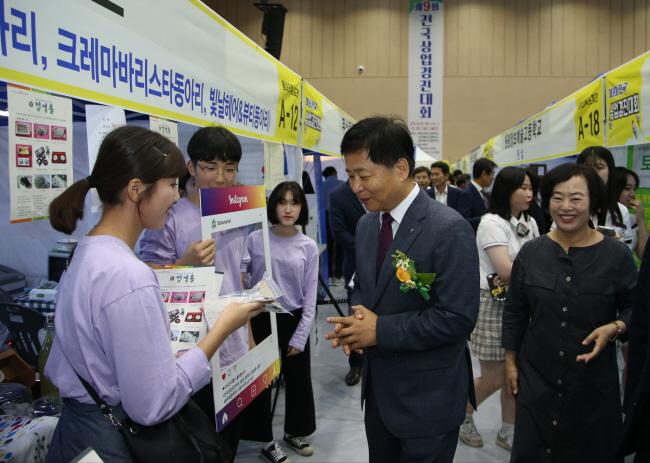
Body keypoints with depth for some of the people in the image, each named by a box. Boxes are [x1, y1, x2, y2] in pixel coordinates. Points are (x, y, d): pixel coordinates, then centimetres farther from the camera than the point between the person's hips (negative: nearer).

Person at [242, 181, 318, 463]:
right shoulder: (255, 240, -7)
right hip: (261, 320, -1)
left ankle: (294, 432, 38)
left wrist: (300, 337, -5)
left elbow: (310, 297, -2)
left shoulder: (308, 247, -4)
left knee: (298, 379, 14)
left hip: (294, 320, 2)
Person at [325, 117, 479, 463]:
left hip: (427, 396, -6)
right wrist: (356, 322, -7)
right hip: (378, 386, 7)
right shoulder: (366, 225, 4)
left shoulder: (448, 229, -20)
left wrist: (380, 330, -21)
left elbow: (457, 318, -23)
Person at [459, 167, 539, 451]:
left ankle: (508, 433, 28)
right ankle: (461, 413, 28)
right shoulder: (491, 223, -14)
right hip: (494, 307, -7)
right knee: (494, 379, 1)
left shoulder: (530, 223, 9)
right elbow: (506, 269, -22)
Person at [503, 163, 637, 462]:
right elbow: (514, 312, 5)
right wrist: (510, 361, 6)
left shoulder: (617, 255, -8)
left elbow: (635, 308, 2)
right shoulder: (530, 252, -3)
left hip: (593, 380, -1)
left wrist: (614, 328, -18)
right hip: (536, 376, 1)